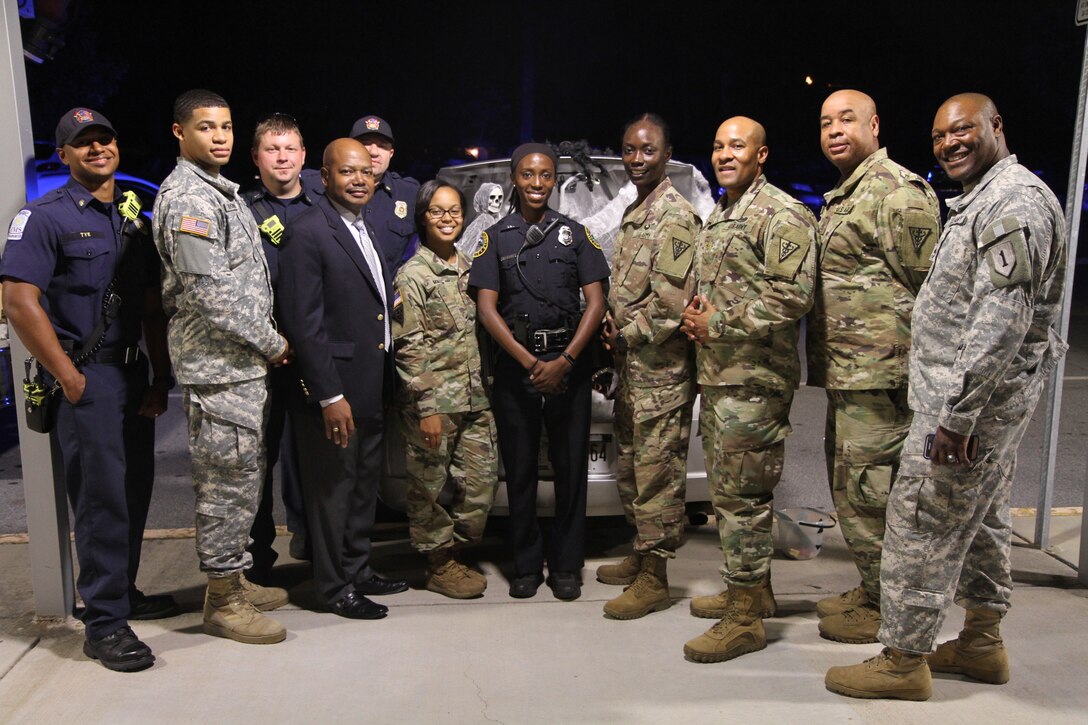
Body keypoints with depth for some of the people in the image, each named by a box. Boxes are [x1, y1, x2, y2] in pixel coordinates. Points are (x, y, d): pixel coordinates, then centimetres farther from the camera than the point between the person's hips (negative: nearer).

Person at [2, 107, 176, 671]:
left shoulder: (135, 219, 14)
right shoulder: (45, 217, -6)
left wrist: (160, 377, 8)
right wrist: (69, 379, -15)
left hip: (133, 375, 7)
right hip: (86, 379, -7)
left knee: (134, 492, 14)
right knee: (102, 499, -4)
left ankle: (124, 593, 31)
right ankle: (105, 624, 7)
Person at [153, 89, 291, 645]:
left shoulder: (222, 191, 18)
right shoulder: (187, 198, -14)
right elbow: (210, 293, -21)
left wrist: (267, 343, 15)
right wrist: (272, 344, -13)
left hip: (243, 362, 10)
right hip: (219, 366, -10)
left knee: (242, 475, 16)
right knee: (229, 480, -2)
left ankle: (234, 580, 30)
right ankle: (223, 602, 11)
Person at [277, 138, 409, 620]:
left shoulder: (366, 227, 13)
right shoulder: (307, 233, -14)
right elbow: (303, 322, -18)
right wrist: (330, 395, -21)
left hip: (372, 386, 9)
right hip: (334, 387, -9)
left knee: (365, 485, 18)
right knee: (333, 489, 4)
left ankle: (358, 571, 33)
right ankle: (336, 587, 19)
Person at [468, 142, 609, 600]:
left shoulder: (575, 234, 10)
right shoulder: (495, 238, 8)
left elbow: (596, 302, 2)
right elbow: (487, 308, 0)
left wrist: (564, 362, -10)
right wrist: (530, 362, -10)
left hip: (570, 365, 0)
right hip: (514, 367, 0)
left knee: (571, 468, 2)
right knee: (520, 471, 5)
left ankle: (566, 566, 15)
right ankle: (526, 566, 17)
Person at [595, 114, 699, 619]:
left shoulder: (674, 218, -15)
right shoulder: (634, 213, 16)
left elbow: (672, 304, -21)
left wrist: (625, 336, -11)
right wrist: (613, 328, 5)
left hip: (661, 371, -10)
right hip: (630, 368, 10)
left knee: (657, 473, -1)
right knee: (630, 468, 18)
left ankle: (653, 580, 9)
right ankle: (640, 556, 33)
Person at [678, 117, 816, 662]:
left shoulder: (782, 216, -10)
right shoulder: (716, 218, 20)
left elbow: (793, 297, -19)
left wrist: (718, 322, -16)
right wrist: (693, 315, 6)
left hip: (754, 378, -9)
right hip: (715, 376, 10)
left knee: (742, 495, -6)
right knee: (726, 489, 16)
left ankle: (745, 619, 3)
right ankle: (752, 590, 30)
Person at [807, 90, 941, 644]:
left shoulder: (897, 191, -11)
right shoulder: (841, 198, 19)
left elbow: (926, 289, -14)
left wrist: (903, 363, -15)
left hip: (877, 375, -10)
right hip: (845, 374, 10)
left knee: (867, 492, -3)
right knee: (850, 488, 17)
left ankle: (885, 608, 12)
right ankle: (870, 591, 31)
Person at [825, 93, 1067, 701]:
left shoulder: (1013, 201, -18)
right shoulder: (984, 200, 17)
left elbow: (1001, 321, -26)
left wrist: (956, 415, -26)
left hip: (972, 398, -11)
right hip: (991, 398, 11)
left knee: (922, 526, -4)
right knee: (983, 520, 18)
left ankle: (903, 660, 8)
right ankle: (983, 643, 32)